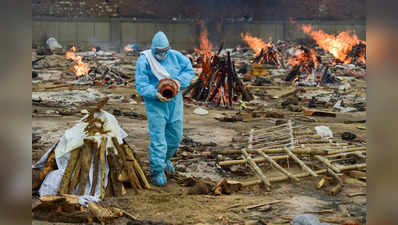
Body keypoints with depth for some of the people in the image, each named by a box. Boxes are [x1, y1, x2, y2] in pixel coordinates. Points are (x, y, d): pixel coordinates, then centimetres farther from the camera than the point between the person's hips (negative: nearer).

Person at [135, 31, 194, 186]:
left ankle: (165, 159, 40)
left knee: (175, 135, 14)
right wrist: (155, 94, -30)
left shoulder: (175, 56, 1)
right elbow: (141, 85, -14)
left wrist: (179, 81, -17)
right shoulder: (144, 61, -11)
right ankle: (157, 170, 3)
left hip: (174, 102, 5)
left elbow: (189, 70, 3)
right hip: (155, 104, -5)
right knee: (157, 137, -7)